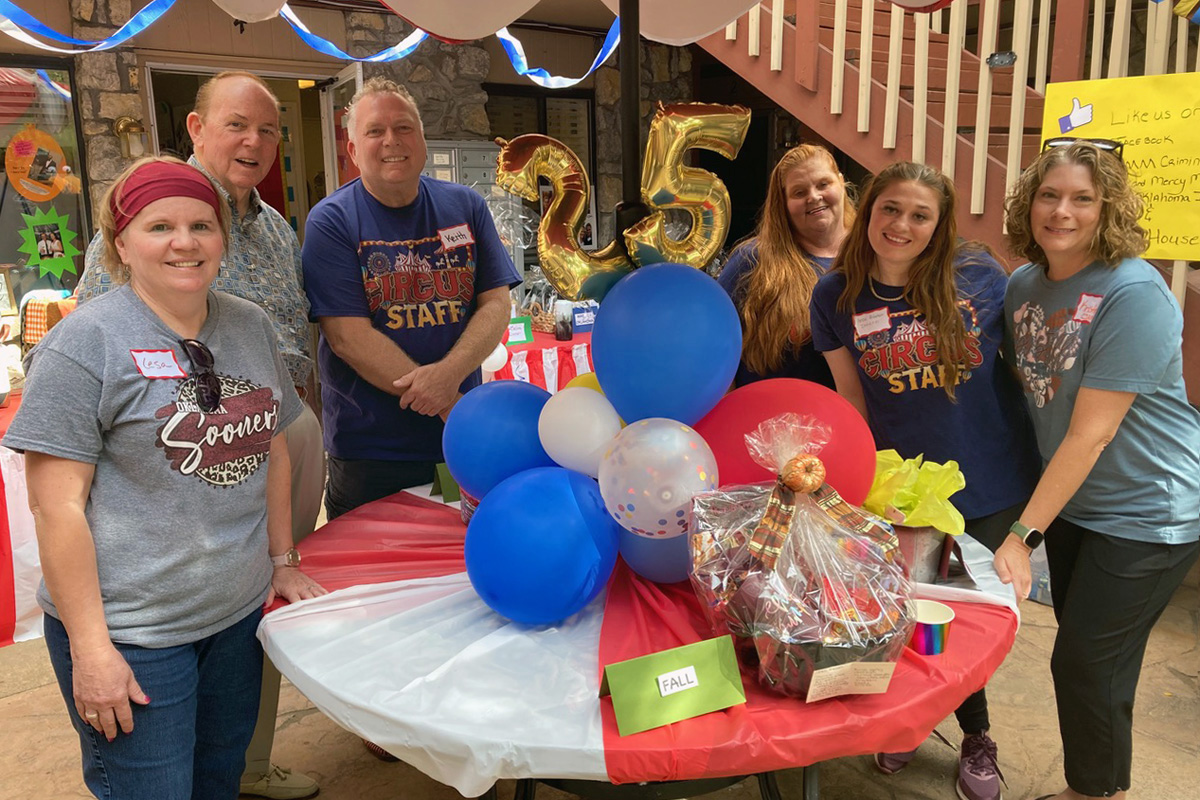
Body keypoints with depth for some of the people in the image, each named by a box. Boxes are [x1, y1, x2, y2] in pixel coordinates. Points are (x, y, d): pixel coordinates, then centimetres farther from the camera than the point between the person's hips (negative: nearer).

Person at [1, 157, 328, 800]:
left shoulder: (251, 326, 6)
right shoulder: (84, 344, -12)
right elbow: (57, 505, -14)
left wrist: (281, 561, 13)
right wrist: (90, 648, -15)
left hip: (239, 612, 6)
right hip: (131, 636, -5)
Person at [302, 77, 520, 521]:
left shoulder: (465, 206, 5)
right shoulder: (331, 221, -6)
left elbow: (496, 304, 0)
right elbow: (348, 335, -14)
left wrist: (449, 373, -20)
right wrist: (451, 408, -17)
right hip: (369, 447, -3)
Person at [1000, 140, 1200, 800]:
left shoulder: (1132, 292, -23)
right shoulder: (1023, 285, -1)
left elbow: (1092, 432, -25)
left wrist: (1024, 534, -24)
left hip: (1146, 514, -6)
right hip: (1072, 502, 7)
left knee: (1085, 665, 1)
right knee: (1085, 658, 18)